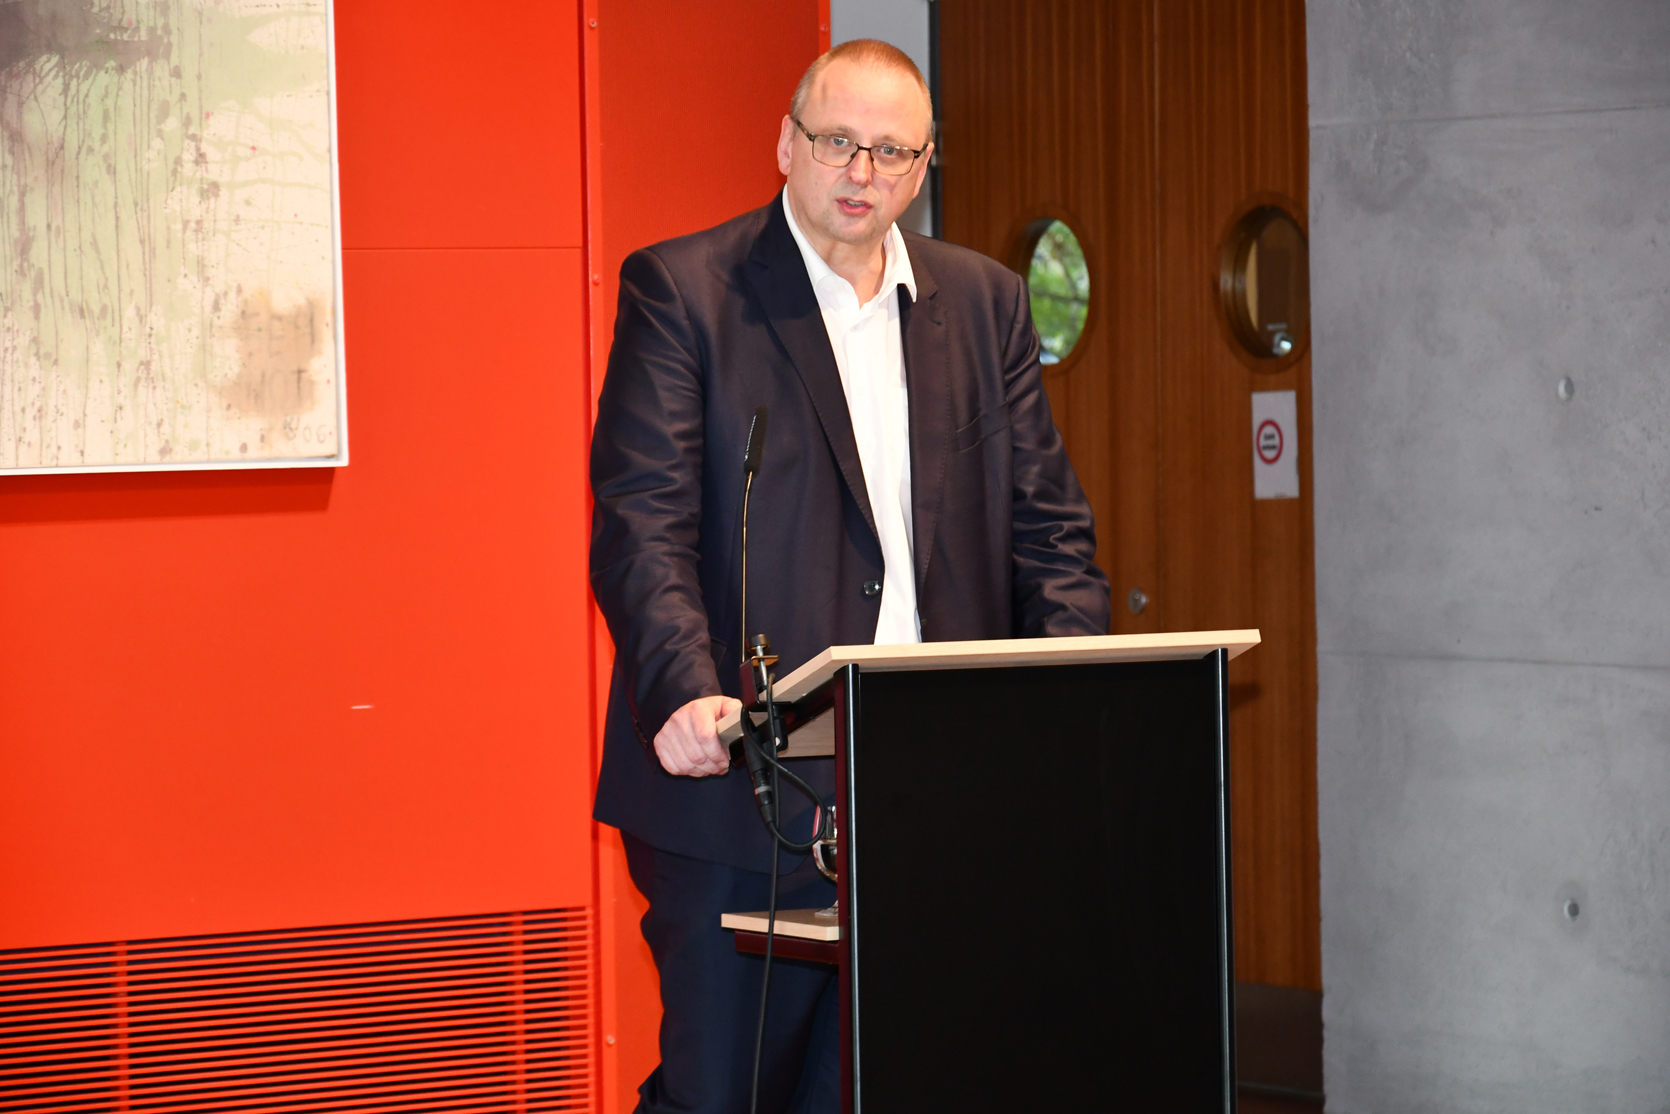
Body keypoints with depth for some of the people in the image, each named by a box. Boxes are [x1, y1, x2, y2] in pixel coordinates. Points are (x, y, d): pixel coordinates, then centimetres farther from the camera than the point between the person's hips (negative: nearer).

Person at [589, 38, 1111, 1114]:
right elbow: (643, 522, -9)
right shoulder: (681, 290, 0)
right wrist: (686, 694, -25)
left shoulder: (986, 303, 14)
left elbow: (1048, 526, 12)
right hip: (746, 780, -3)